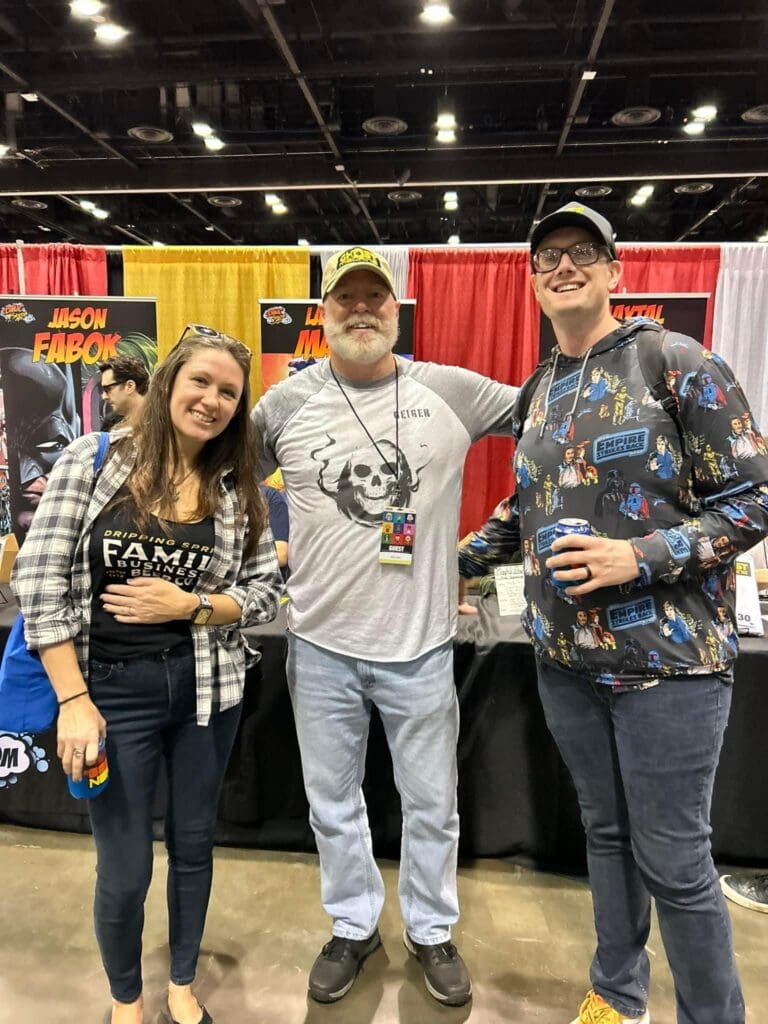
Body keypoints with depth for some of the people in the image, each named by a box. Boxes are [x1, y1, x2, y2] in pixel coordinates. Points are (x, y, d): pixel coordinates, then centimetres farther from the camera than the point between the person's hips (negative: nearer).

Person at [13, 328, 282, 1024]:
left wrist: (189, 605, -17)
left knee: (194, 841, 19)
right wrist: (74, 701, -13)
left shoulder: (237, 488, -1)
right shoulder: (93, 459, -8)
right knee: (124, 869, 10)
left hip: (204, 684, 3)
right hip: (112, 688, -2)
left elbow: (266, 592, 0)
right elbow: (39, 580, -10)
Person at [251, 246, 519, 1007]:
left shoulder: (452, 390, -3)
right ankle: (353, 926, 43)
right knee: (332, 805, 18)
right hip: (321, 646, 1)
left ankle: (431, 930, 42)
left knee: (432, 804, 16)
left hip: (421, 646, 0)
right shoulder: (287, 401, -1)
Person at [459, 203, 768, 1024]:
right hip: (564, 655, 6)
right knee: (605, 831, 19)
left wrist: (644, 557, -20)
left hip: (666, 655, -5)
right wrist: (456, 556, 12)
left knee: (673, 858, 5)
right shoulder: (537, 393, 10)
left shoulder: (679, 364, -7)